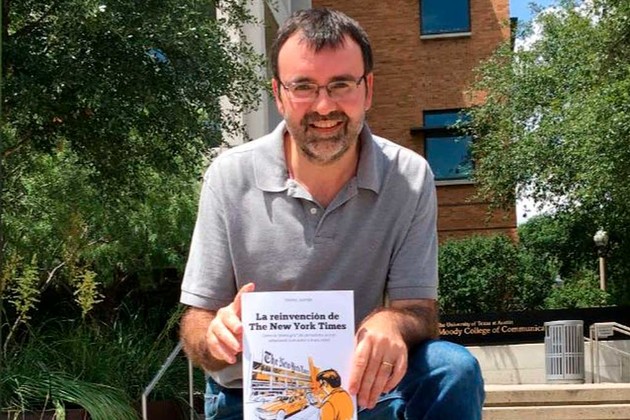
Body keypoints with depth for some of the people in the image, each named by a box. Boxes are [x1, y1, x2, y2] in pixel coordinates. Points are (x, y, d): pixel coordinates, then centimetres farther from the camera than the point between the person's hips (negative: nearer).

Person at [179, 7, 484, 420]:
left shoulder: (409, 178, -8)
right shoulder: (230, 177, -10)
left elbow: (421, 310, -8)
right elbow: (196, 326, -7)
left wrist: (392, 322, -33)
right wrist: (216, 335, -32)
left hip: (362, 387, 0)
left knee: (453, 370, -26)